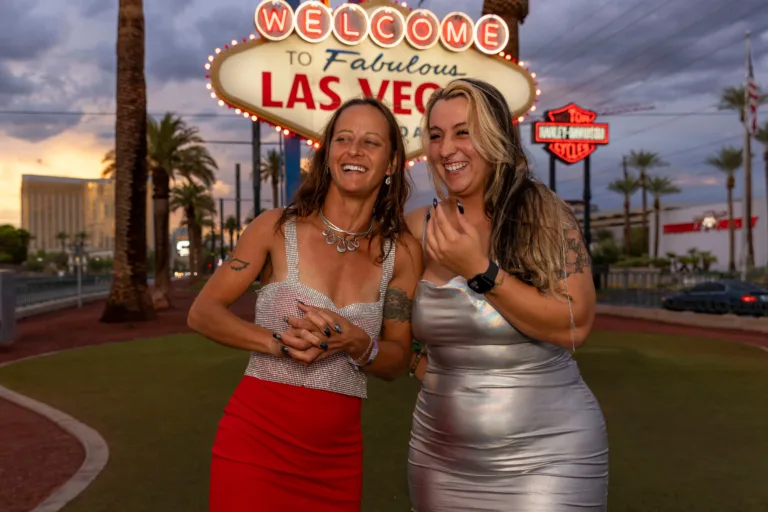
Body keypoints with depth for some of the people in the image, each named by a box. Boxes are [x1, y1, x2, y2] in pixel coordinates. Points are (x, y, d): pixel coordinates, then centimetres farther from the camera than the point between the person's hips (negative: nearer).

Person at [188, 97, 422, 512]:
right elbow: (202, 313, -4)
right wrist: (279, 342, -19)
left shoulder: (402, 251, -1)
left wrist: (356, 343, -19)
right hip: (257, 441, -2)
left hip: (338, 455, 3)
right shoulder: (278, 228, -5)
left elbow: (397, 362, 2)